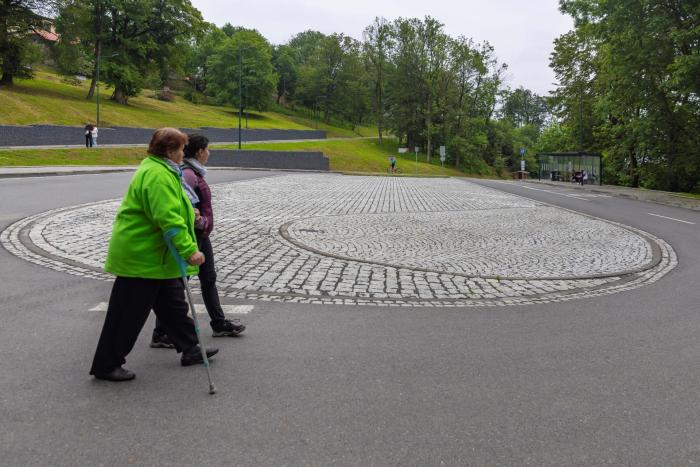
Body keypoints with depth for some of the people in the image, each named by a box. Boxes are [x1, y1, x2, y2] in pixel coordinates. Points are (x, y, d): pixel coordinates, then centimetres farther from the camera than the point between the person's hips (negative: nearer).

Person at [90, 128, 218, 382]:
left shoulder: (159, 170, 13)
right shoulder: (157, 175, -22)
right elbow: (168, 219, -31)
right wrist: (189, 250, -32)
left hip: (156, 255, 11)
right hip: (140, 256, -11)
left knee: (173, 304, 19)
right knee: (128, 313, 0)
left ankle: (190, 350, 32)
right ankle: (106, 366, 12)